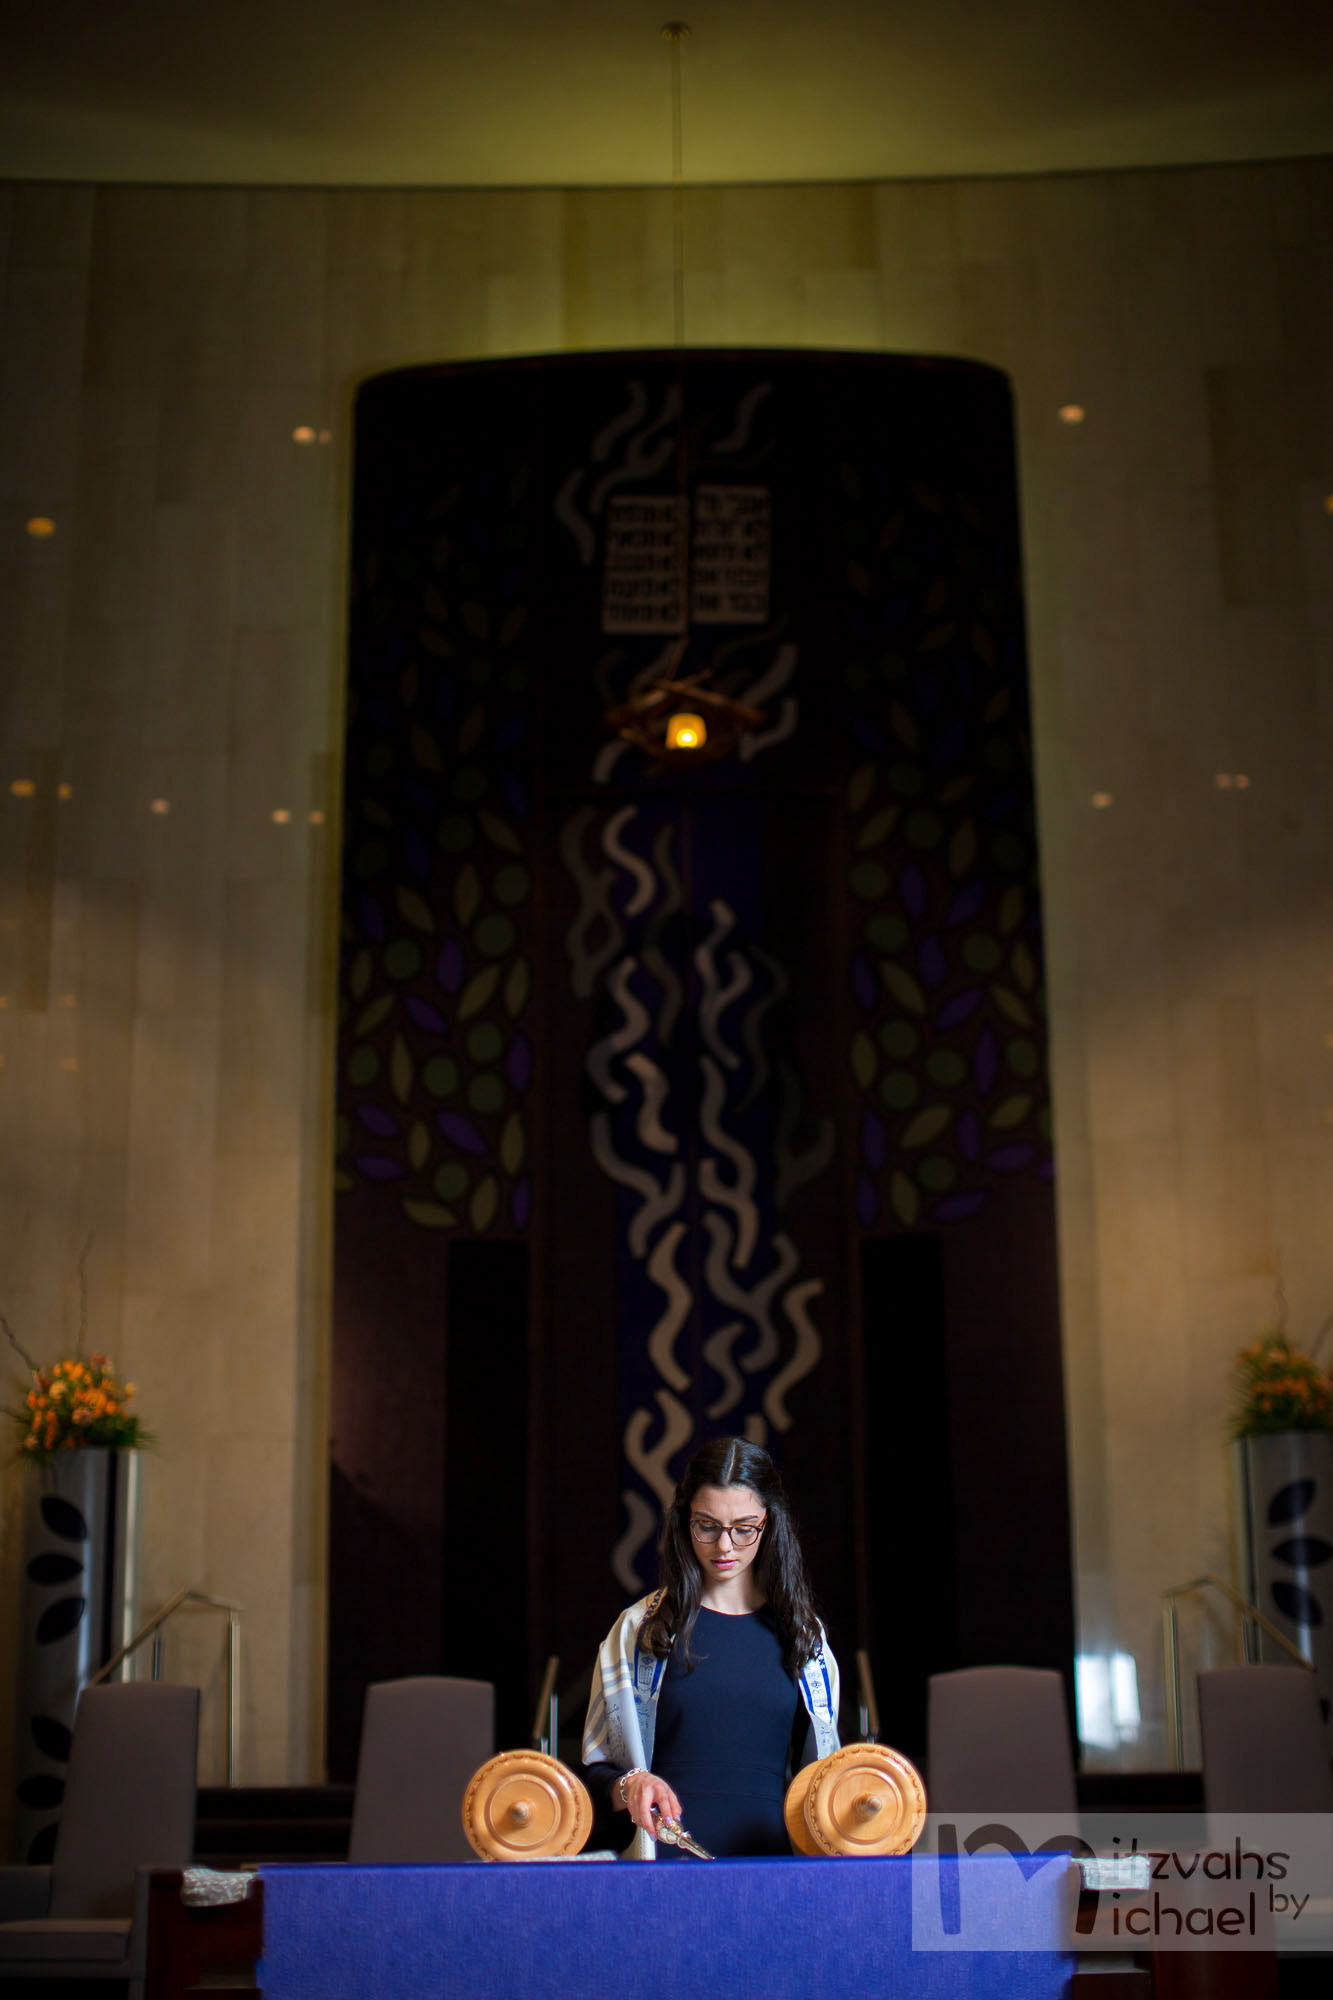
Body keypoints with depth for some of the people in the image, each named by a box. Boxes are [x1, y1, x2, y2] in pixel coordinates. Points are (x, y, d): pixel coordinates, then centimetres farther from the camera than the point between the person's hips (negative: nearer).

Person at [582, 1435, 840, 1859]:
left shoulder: (801, 1633, 14)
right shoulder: (639, 1628, 8)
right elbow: (598, 1771, 11)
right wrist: (629, 1786, -9)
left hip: (772, 1855, 2)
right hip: (666, 1855, -1)